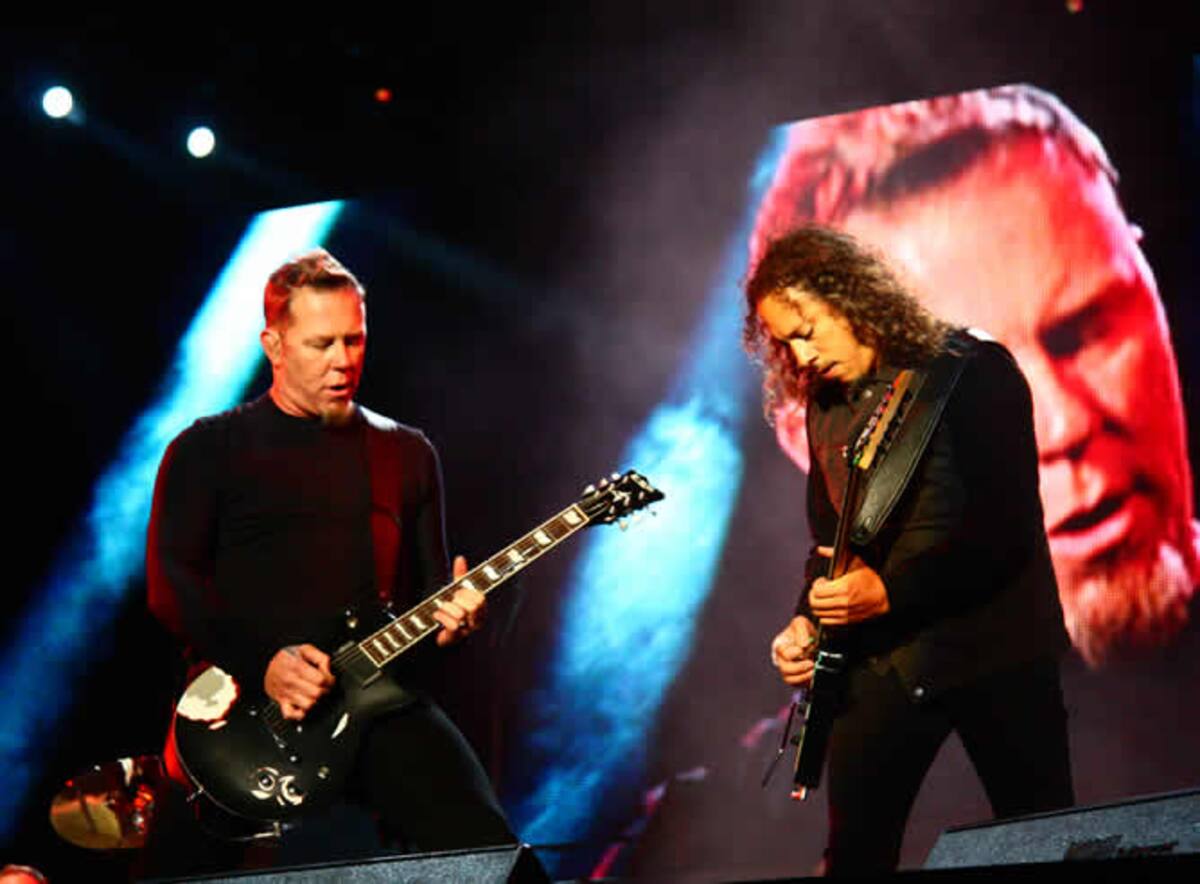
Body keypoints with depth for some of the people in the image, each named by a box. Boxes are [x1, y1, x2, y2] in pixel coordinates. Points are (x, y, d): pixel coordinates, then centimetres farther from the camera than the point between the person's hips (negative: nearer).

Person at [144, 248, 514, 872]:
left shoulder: (407, 453, 21)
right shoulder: (209, 449, 10)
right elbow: (170, 584, 0)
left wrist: (448, 617, -4)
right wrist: (261, 665, -14)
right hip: (242, 700, -2)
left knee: (479, 841, -19)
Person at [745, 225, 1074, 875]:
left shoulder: (972, 371, -9)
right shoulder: (824, 409, 11)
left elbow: (1008, 518, -16)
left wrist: (892, 589, -21)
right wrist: (808, 621, 1)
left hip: (992, 641, -5)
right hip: (880, 660, 5)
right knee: (855, 851, 3)